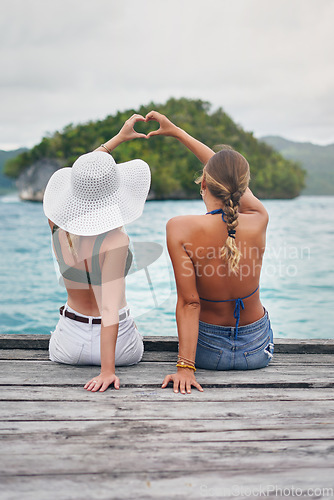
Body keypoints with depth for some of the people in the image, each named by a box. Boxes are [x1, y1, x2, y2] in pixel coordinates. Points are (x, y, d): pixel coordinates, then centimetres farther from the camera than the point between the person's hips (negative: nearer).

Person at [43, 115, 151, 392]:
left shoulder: (58, 224, -12)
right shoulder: (114, 240, -29)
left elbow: (78, 174, 6)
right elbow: (110, 309, -33)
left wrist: (120, 137, 11)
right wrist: (108, 370, -31)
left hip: (69, 343, 5)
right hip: (117, 344, -5)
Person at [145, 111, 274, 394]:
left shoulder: (181, 229, -26)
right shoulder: (259, 221, -16)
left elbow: (189, 303, -26)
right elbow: (232, 175, 0)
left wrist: (185, 367, -21)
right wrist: (177, 132, 8)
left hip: (209, 353, -2)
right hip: (257, 351, 2)